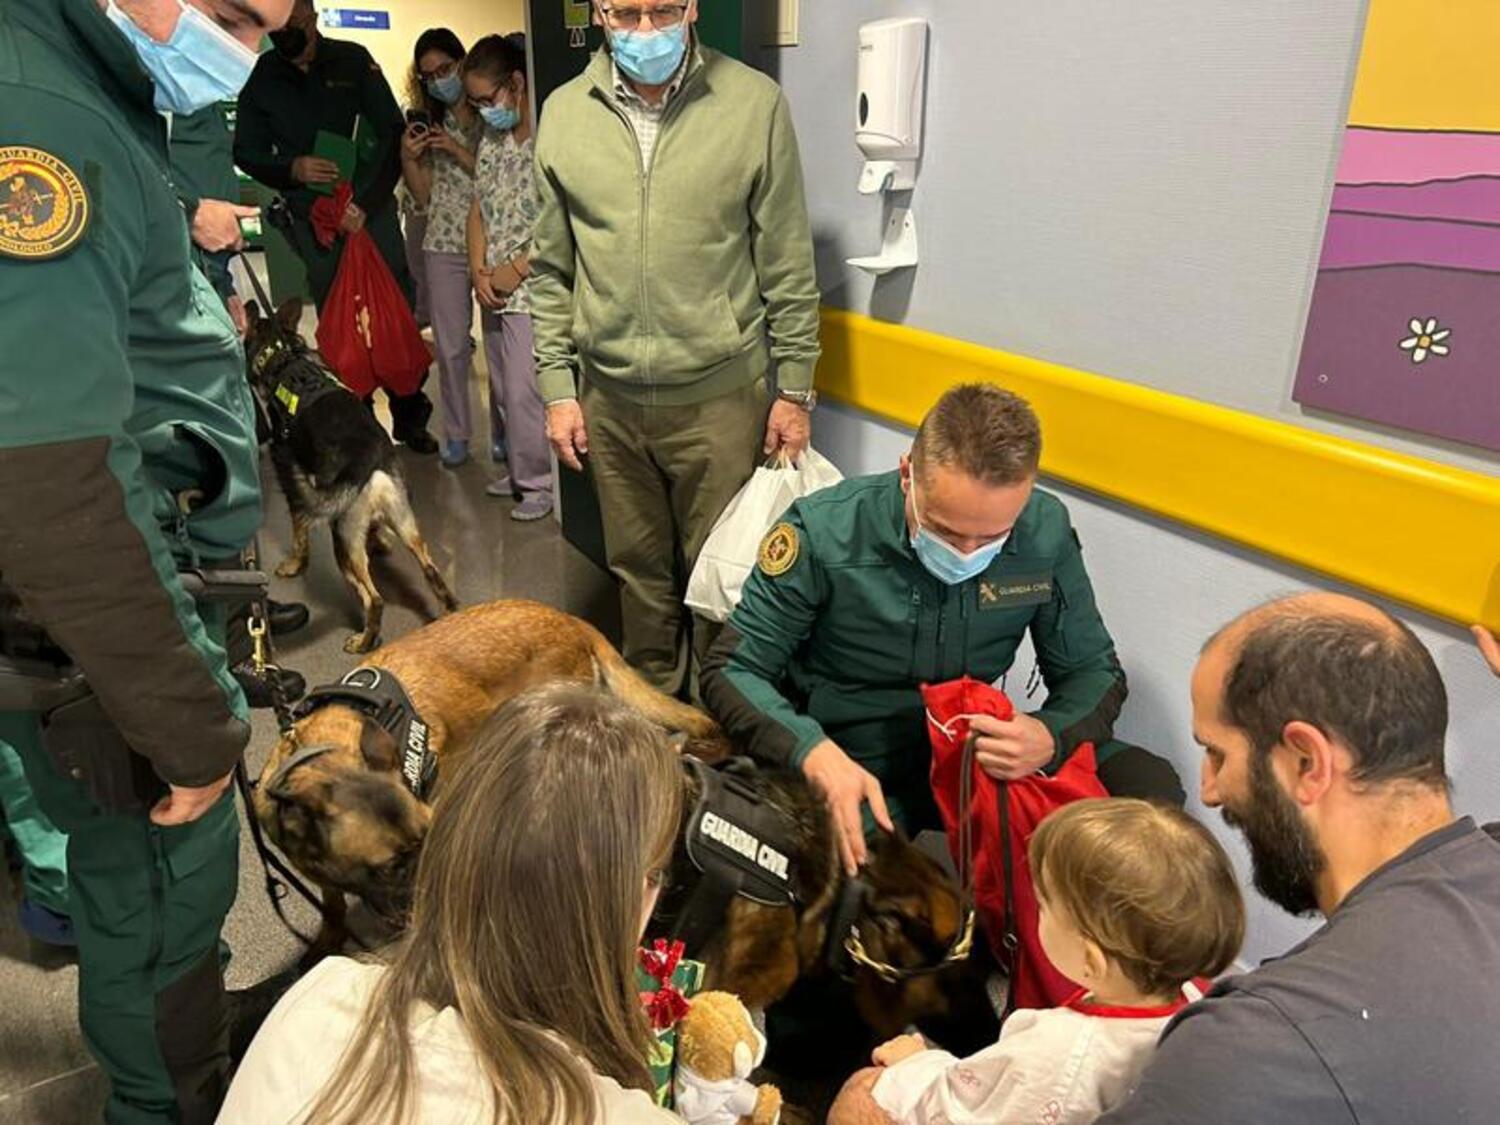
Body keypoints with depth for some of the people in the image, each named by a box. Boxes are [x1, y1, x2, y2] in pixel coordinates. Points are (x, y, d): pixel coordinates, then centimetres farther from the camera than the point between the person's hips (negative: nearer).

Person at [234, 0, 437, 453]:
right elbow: (246, 152, 10)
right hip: (312, 216, 1)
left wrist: (365, 202, -12)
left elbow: (392, 133, -3)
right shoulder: (260, 76, 5)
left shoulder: (352, 60, 0)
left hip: (370, 206, -1)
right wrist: (292, 168, -11)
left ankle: (410, 416, 12)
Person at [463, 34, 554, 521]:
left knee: (525, 392, -4)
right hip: (494, 291, 8)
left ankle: (541, 483, 11)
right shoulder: (492, 140, 11)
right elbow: (478, 208, 15)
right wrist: (478, 271, 2)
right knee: (505, 390, 14)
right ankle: (521, 470, 28)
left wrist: (517, 269, -15)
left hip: (533, 291, -8)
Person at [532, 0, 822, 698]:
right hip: (609, 396, 3)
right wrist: (558, 388, 5)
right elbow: (551, 269, 8)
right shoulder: (563, 113, 4)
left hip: (720, 393, -3)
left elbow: (787, 265, -2)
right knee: (638, 568, 16)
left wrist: (795, 389, -2)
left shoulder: (755, 103, -5)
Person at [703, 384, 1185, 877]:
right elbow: (730, 669, -11)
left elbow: (1094, 672, 3)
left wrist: (1052, 737, -22)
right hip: (853, 766, -3)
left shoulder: (1046, 532, -9)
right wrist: (815, 752, -30)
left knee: (1151, 785, -15)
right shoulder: (823, 532, -18)